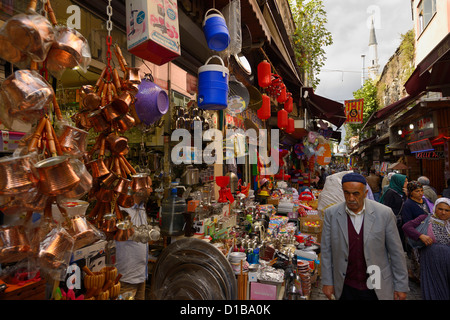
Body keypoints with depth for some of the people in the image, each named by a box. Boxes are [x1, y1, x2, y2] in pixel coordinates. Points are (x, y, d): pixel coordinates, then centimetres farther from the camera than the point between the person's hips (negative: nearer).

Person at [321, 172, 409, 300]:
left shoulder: (384, 213, -11)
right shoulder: (331, 214, -9)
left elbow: (396, 252, -3)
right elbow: (326, 250, -2)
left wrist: (401, 286, 1)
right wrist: (327, 282, 1)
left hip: (377, 289, 0)